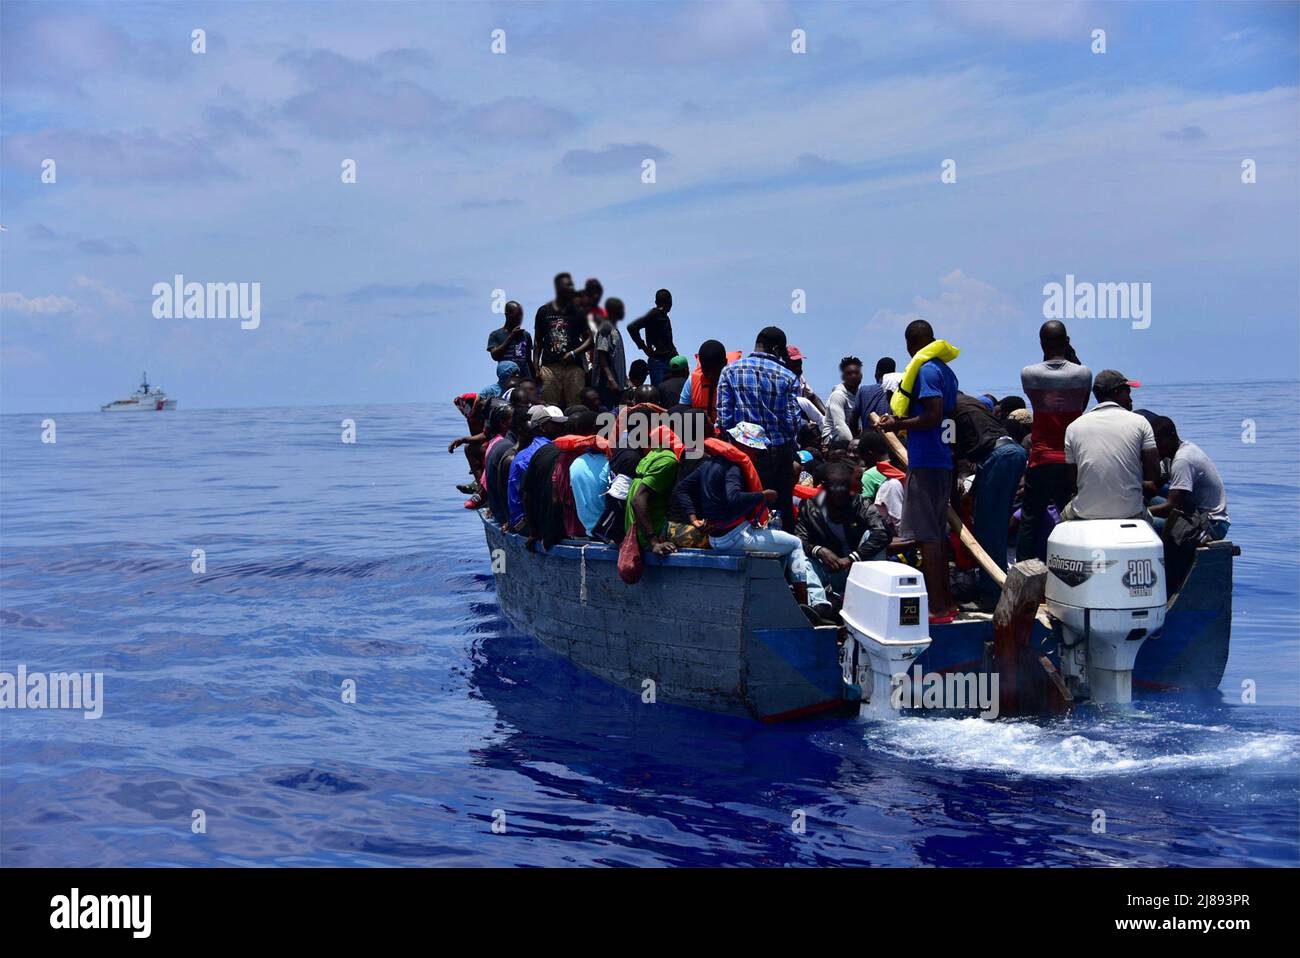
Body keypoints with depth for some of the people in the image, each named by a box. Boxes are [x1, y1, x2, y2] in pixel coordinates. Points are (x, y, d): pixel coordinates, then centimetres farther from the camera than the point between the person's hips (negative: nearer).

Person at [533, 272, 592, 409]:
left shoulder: (577, 312, 9)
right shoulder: (544, 311, 10)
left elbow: (589, 339, 7)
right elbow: (538, 341, 14)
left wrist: (574, 353, -8)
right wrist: (535, 366, 7)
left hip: (573, 367, 0)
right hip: (549, 366, 0)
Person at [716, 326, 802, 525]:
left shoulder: (730, 371, -1)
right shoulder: (788, 377, -5)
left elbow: (723, 416, -4)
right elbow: (793, 420, -7)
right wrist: (790, 448, 11)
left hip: (741, 450, 1)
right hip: (778, 451, -1)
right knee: (780, 505, 8)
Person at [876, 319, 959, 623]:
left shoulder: (925, 370, -12)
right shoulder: (946, 371, 15)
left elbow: (934, 415, -22)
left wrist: (898, 425, -11)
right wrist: (902, 421, 23)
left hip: (925, 463, -9)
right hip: (944, 461, 9)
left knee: (927, 537, -8)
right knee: (936, 535, 15)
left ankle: (937, 608, -8)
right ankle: (946, 602, 21)